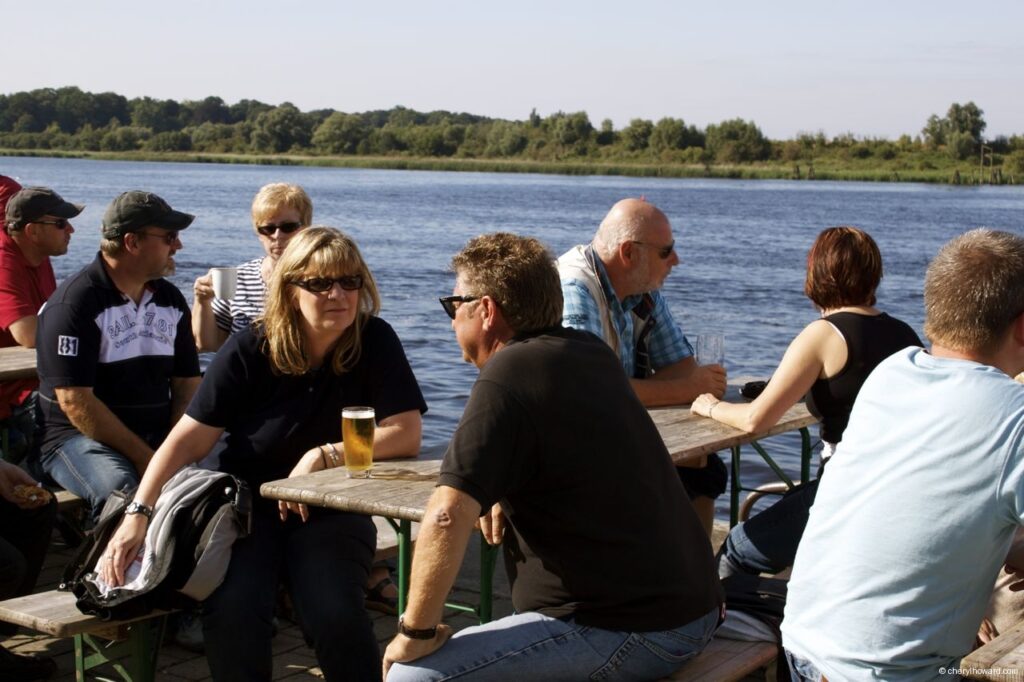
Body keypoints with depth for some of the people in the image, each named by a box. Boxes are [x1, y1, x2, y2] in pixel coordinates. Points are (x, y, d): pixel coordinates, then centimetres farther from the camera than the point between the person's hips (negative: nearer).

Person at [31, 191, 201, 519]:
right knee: (121, 487, -37)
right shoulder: (75, 302, -9)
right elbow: (74, 401, -15)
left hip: (159, 437, 6)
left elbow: (187, 383, 11)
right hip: (77, 437, -6)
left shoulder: (170, 299, 12)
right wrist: (143, 457, -19)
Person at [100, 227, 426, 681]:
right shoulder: (248, 351, -8)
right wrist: (137, 515, -22)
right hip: (248, 505, 0)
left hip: (332, 510, 0)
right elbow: (189, 439, -11)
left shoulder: (375, 342, -7)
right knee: (231, 614, -28)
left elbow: (406, 435, -11)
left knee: (334, 617, -27)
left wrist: (323, 456, -18)